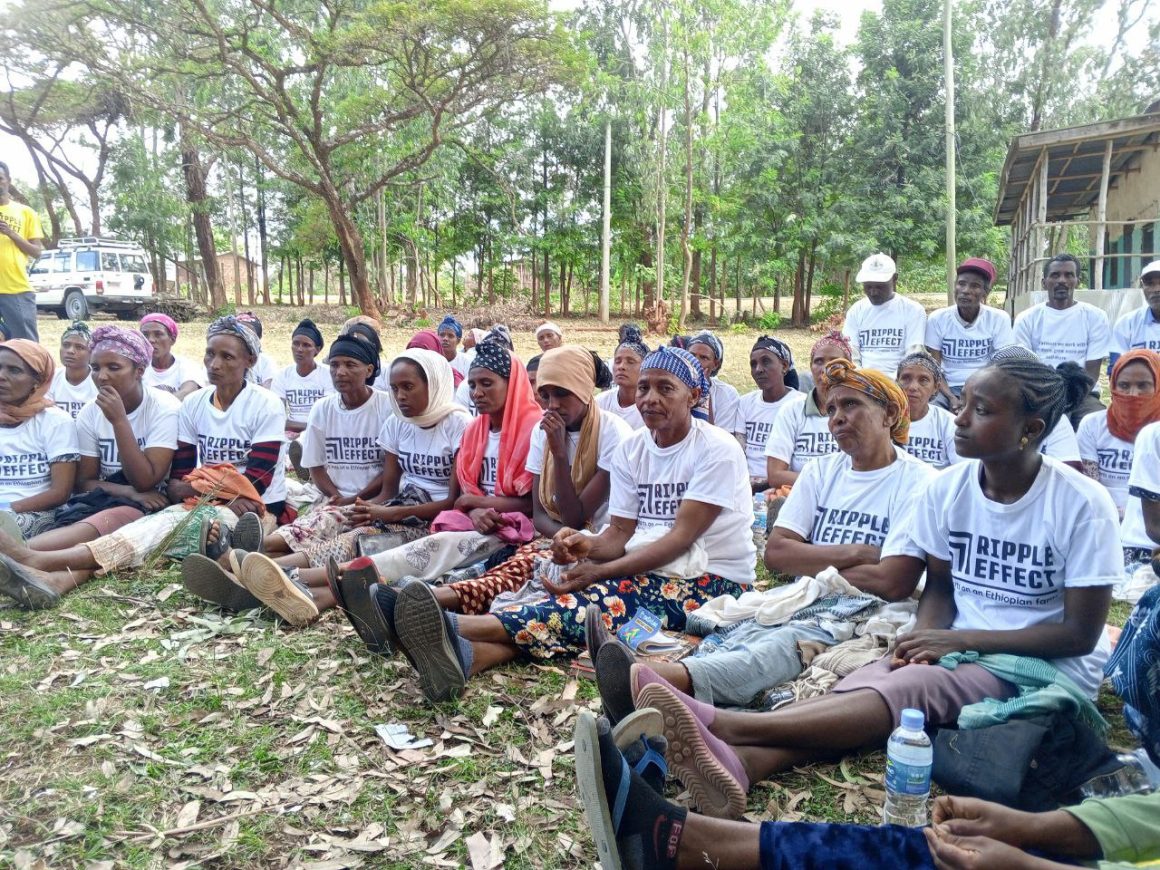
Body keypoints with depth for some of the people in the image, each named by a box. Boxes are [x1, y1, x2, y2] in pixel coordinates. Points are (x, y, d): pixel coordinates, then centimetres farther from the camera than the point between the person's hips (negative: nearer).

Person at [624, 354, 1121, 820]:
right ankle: (736, 762, -53)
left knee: (904, 689, -32)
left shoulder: (1083, 505, -14)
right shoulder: (946, 488, -2)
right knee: (858, 687, -28)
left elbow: (1080, 634, -12)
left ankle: (722, 723, -49)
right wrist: (927, 636, -14)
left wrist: (961, 639, -18)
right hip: (958, 647, 5)